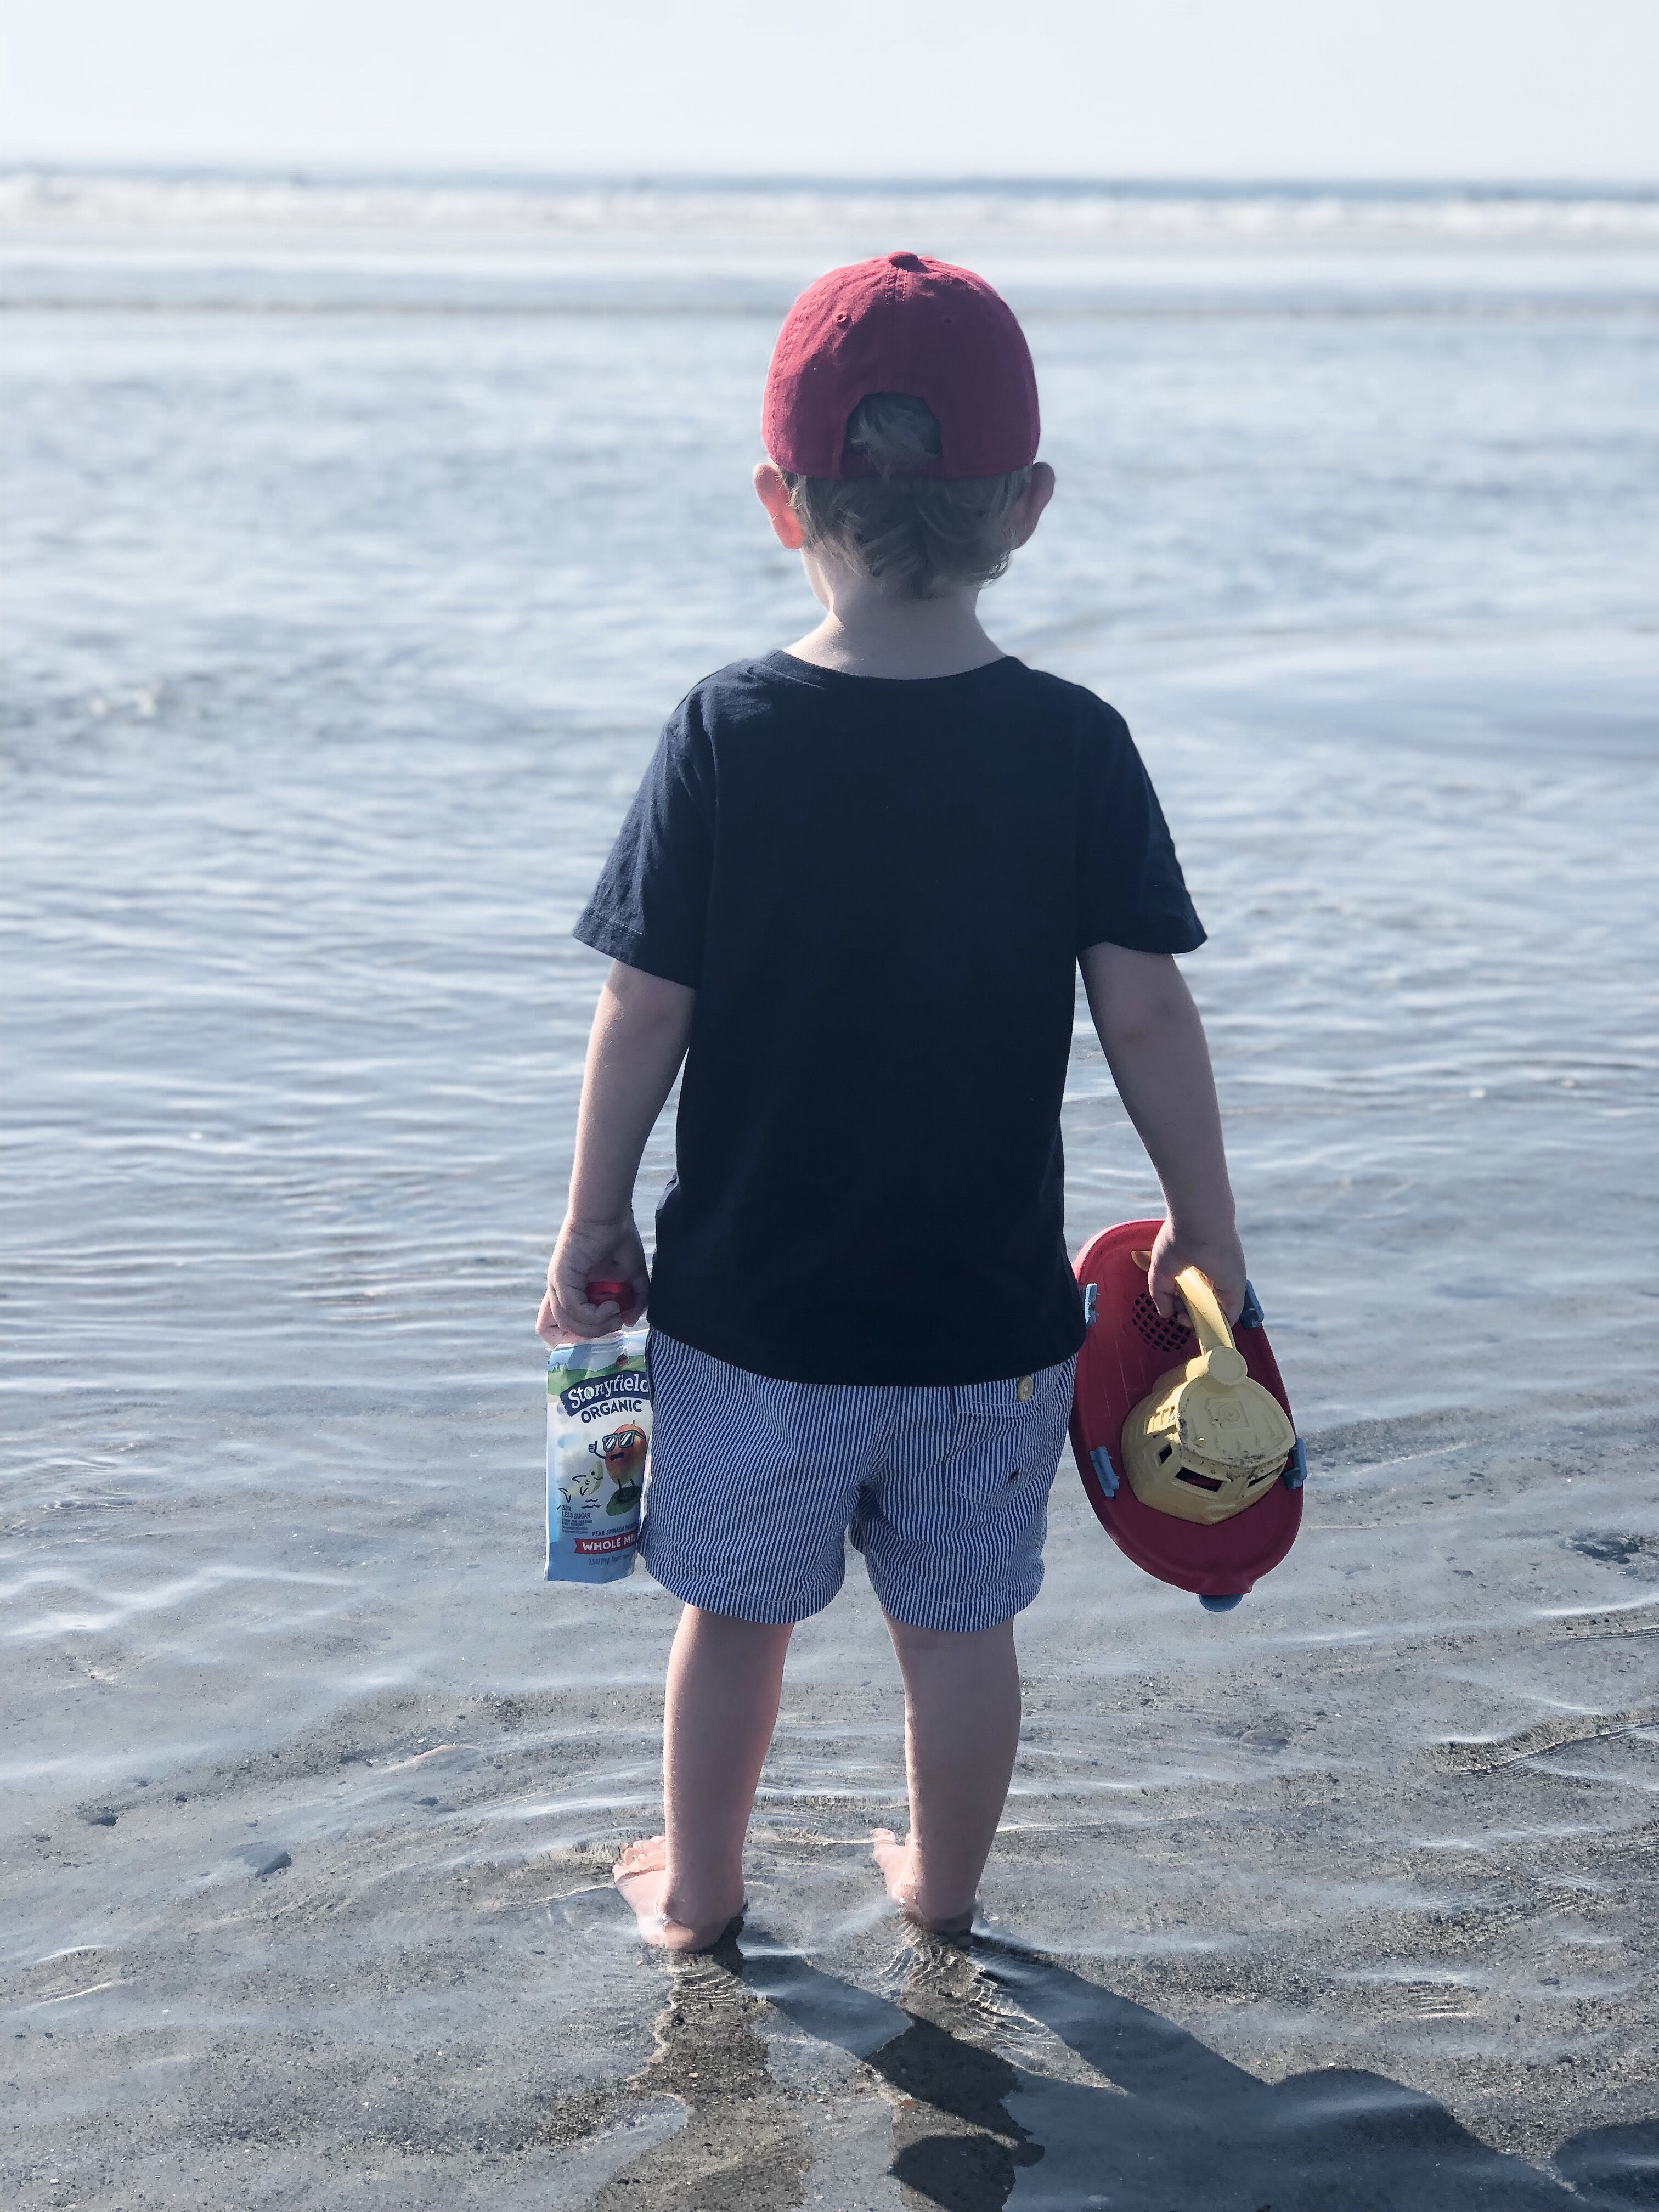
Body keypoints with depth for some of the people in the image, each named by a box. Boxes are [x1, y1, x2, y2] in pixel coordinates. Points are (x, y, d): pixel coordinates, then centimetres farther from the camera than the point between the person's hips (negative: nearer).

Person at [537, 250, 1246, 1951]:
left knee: (736, 1609, 18)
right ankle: (942, 1886, 35)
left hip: (750, 1299, 0)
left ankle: (698, 1888, 35)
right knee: (961, 1624, 17)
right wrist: (1206, 1230, 5)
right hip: (990, 1305, 1)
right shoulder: (1075, 746, -10)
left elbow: (644, 1009, -9)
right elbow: (1146, 1010, -8)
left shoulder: (726, 737, -12)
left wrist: (593, 1216, 4)